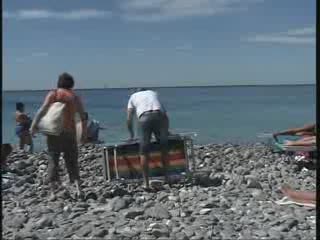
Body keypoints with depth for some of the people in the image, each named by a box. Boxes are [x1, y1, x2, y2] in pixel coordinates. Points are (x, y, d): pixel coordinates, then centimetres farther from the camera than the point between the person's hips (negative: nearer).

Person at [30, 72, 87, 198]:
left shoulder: (53, 94, 3)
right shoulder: (75, 97, 6)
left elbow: (43, 109, -10)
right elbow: (83, 117, 2)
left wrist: (34, 124, -11)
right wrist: (84, 132, 8)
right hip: (69, 132, 1)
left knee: (53, 161, 8)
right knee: (72, 161, 10)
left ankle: (53, 191, 6)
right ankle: (78, 187, -4)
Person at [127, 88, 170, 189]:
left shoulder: (133, 96, 30)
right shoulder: (154, 93, 36)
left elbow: (129, 119, 24)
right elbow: (165, 113, 36)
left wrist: (131, 134, 38)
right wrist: (166, 130, 45)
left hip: (144, 118, -2)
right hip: (159, 116, 2)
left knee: (144, 152, 4)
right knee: (164, 147, 17)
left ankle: (146, 183, 3)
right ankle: (166, 178, 21)